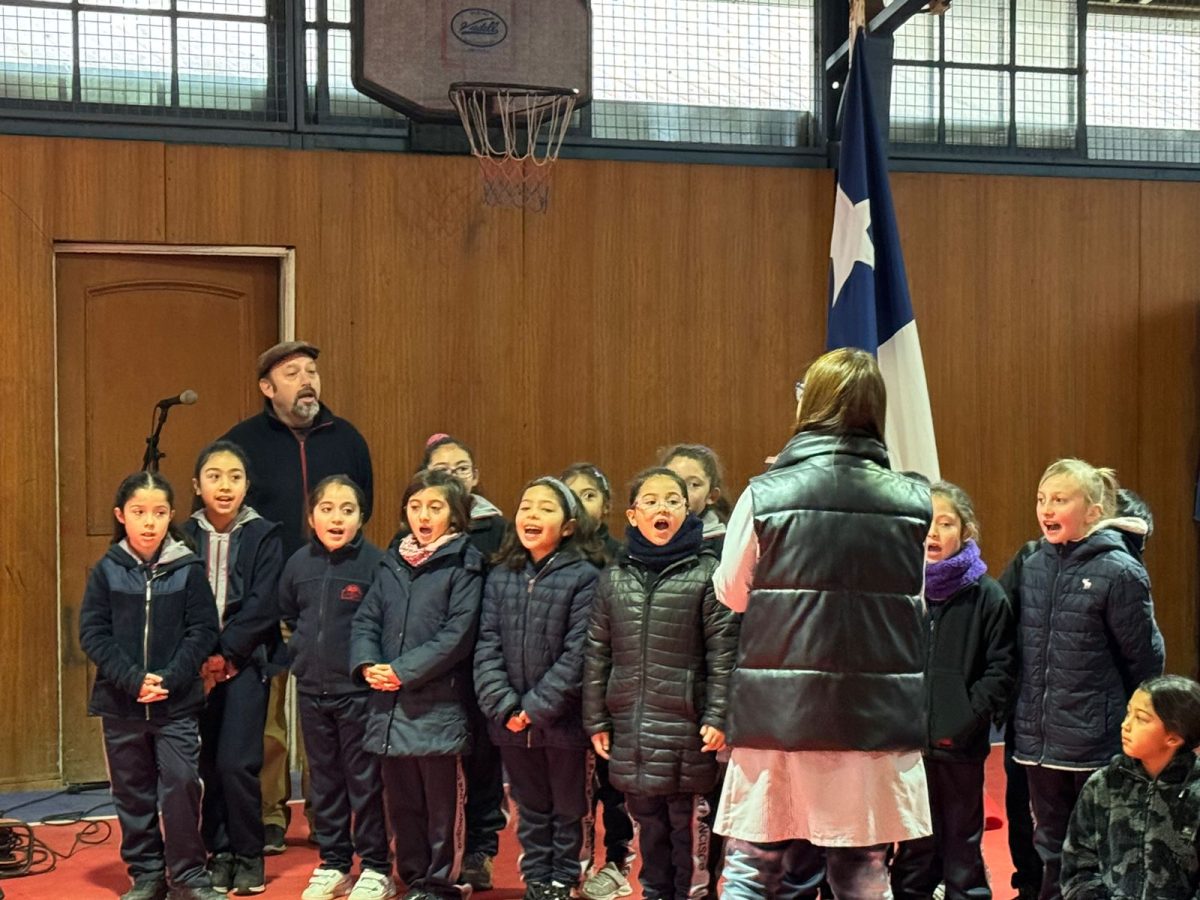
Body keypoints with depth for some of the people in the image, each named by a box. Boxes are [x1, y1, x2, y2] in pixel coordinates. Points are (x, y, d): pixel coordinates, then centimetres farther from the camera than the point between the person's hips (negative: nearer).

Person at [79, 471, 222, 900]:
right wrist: (132, 678, -14)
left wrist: (169, 678, -15)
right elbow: (92, 633, -3)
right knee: (132, 792, 10)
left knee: (181, 784, -4)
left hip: (177, 703, -2)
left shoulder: (188, 569, -4)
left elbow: (202, 632, -4)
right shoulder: (106, 571, 0)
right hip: (120, 703, 2)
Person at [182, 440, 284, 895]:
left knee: (236, 763, -9)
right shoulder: (185, 536, 6)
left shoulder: (264, 535, -1)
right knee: (209, 764, 3)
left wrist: (226, 654, -12)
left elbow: (262, 606, -7)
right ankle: (219, 853, 18)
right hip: (199, 664, 3)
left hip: (245, 661, -2)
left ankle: (249, 856, 7)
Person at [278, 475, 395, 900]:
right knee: (324, 780, 14)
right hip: (311, 689, 5)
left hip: (359, 689, -5)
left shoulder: (374, 561, -11)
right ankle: (333, 864, 26)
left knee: (365, 780, 3)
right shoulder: (299, 562, 4)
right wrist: (303, 649, 10)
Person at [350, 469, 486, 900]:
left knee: (442, 802, 3)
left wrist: (402, 670, -16)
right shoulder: (391, 564, 14)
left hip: (439, 706, -6)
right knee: (402, 802, 14)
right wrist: (367, 664, -7)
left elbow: (457, 635, -12)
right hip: (389, 706, 6)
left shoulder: (464, 564, -4)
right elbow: (366, 621, 12)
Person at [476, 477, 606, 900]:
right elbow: (487, 645, 0)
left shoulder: (584, 576, -9)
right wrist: (503, 706, -11)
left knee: (569, 809, 11)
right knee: (531, 809, 17)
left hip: (564, 720, -4)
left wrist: (538, 706, -16)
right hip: (511, 722, 4)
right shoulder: (500, 576, 5)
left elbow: (578, 653, -15)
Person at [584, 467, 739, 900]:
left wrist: (718, 716, -11)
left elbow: (722, 653, -5)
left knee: (689, 824, 2)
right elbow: (597, 654, 10)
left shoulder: (705, 573, -2)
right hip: (630, 726, 4)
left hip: (687, 726, -4)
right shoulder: (614, 578, 9)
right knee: (648, 822, 14)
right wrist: (596, 719, 8)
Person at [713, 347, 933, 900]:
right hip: (876, 715, 2)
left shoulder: (764, 496, -8)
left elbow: (731, 594, 4)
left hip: (779, 712, -2)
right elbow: (917, 603, 10)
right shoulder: (912, 502, -2)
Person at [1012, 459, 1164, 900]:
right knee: (1050, 848, 16)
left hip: (1098, 747, -5)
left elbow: (1145, 660, -5)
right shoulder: (1032, 566, 4)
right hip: (1038, 742, 5)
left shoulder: (1119, 573, -12)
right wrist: (1021, 712, 12)